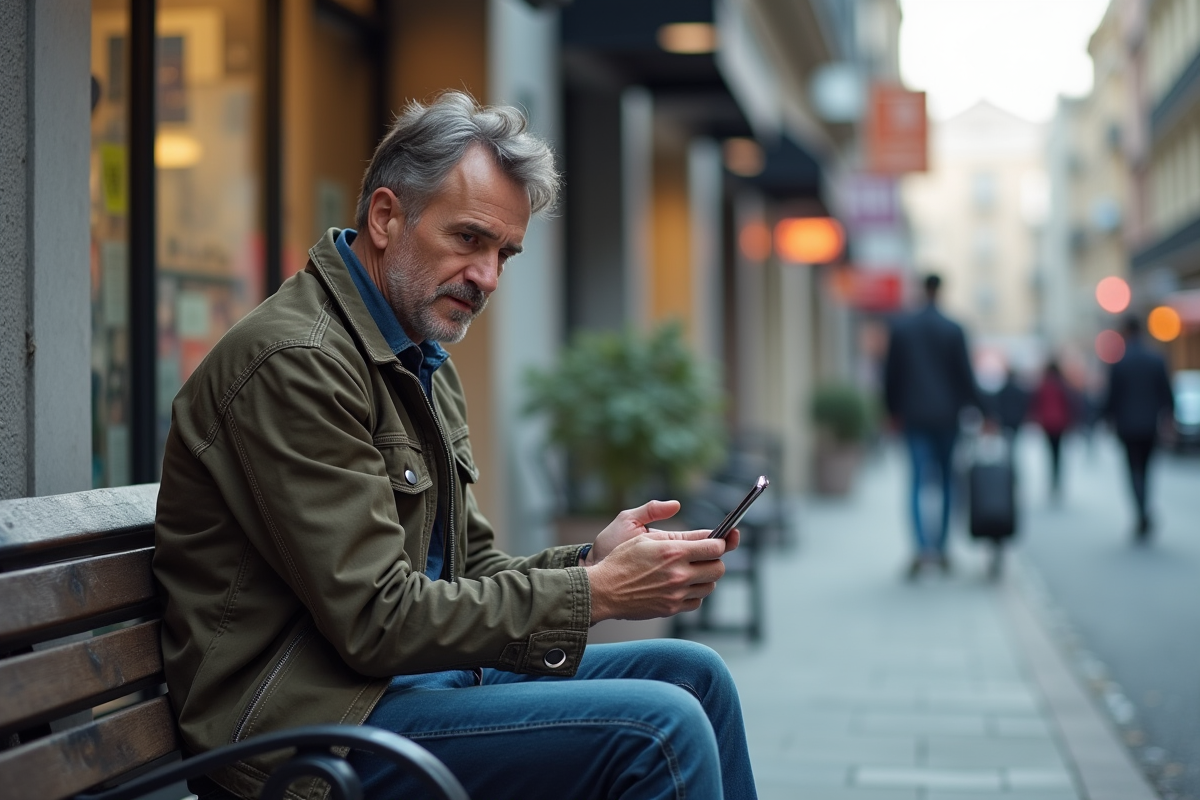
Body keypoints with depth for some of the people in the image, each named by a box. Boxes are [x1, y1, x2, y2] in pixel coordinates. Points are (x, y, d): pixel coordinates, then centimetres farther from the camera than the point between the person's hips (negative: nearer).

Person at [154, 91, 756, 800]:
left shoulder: (426, 364, 17)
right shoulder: (297, 361, -17)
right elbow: (378, 619, -21)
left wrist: (590, 559, -4)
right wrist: (594, 592, -18)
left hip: (410, 680, 10)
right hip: (311, 724, -10)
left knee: (693, 674, 7)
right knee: (657, 728, -21)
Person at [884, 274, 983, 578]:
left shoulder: (901, 328, 1)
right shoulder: (954, 330, -4)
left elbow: (891, 374, 4)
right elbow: (965, 374, -4)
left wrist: (894, 410, 15)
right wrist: (980, 409, 4)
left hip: (913, 416, 1)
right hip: (946, 415, -1)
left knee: (918, 479, -2)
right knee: (946, 479, 12)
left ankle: (922, 545, -21)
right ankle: (941, 546, 17)